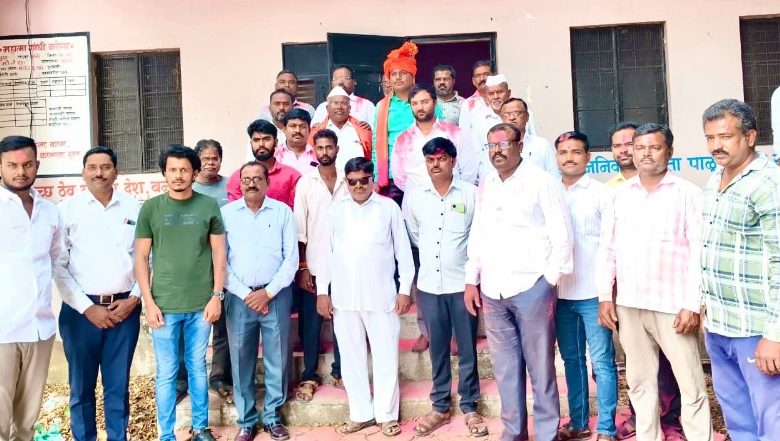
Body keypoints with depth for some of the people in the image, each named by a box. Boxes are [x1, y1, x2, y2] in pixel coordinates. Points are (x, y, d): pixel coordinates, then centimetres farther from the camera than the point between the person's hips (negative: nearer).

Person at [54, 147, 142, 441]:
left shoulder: (133, 208, 4)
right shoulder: (68, 209, -1)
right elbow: (58, 267, -3)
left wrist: (134, 298, -3)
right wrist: (87, 307, -8)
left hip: (125, 308, 1)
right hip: (81, 310, -1)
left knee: (119, 383, 11)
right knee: (82, 384, 9)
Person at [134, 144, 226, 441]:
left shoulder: (209, 206, 2)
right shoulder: (151, 208, 1)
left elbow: (219, 252, 4)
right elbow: (141, 258, 1)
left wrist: (217, 295, -2)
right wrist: (149, 302, -5)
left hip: (201, 305, 1)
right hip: (165, 305, -1)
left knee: (198, 368, 13)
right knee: (166, 373, 7)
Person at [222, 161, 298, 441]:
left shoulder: (283, 211, 2)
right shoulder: (225, 213, 3)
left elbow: (291, 258, 0)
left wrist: (268, 292, -8)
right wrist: (246, 294, -7)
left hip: (276, 295, 0)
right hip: (239, 297, 0)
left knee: (277, 358, 6)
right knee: (241, 360, 7)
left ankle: (272, 417, 23)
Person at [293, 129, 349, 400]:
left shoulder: (348, 182, 4)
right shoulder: (305, 183, 0)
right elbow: (299, 229, -2)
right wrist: (302, 267, -6)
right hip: (313, 266, -1)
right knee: (310, 324, 5)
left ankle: (340, 372, 23)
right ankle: (309, 377, 17)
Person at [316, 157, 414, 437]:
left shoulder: (389, 207, 2)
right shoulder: (336, 209, 8)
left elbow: (403, 250, 2)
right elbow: (326, 251, 8)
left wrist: (405, 289, -1)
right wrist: (322, 291, 4)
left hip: (381, 296, -2)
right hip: (344, 297, 3)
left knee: (385, 357, 5)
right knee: (351, 357, 10)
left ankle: (387, 414, 18)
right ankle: (360, 413, 23)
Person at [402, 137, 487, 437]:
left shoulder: (471, 194, -4)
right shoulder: (413, 196, 2)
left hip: (463, 283, -2)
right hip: (429, 285, 2)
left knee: (467, 349, 8)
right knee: (438, 350, 12)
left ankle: (469, 408, 23)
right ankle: (440, 407, 26)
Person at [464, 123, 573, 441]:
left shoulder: (540, 181, -3)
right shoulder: (485, 185, 13)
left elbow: (561, 235, -5)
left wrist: (549, 282, -8)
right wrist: (472, 280, 11)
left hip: (531, 288, -5)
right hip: (492, 292, 5)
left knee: (540, 367, 5)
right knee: (505, 368, 13)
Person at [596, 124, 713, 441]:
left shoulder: (687, 193, 0)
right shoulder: (619, 194, 9)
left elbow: (698, 251, -5)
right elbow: (607, 248, 9)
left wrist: (692, 304, -10)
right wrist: (605, 296, 2)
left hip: (672, 305, -3)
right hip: (628, 305, 3)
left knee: (691, 385, 1)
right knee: (639, 382, 13)